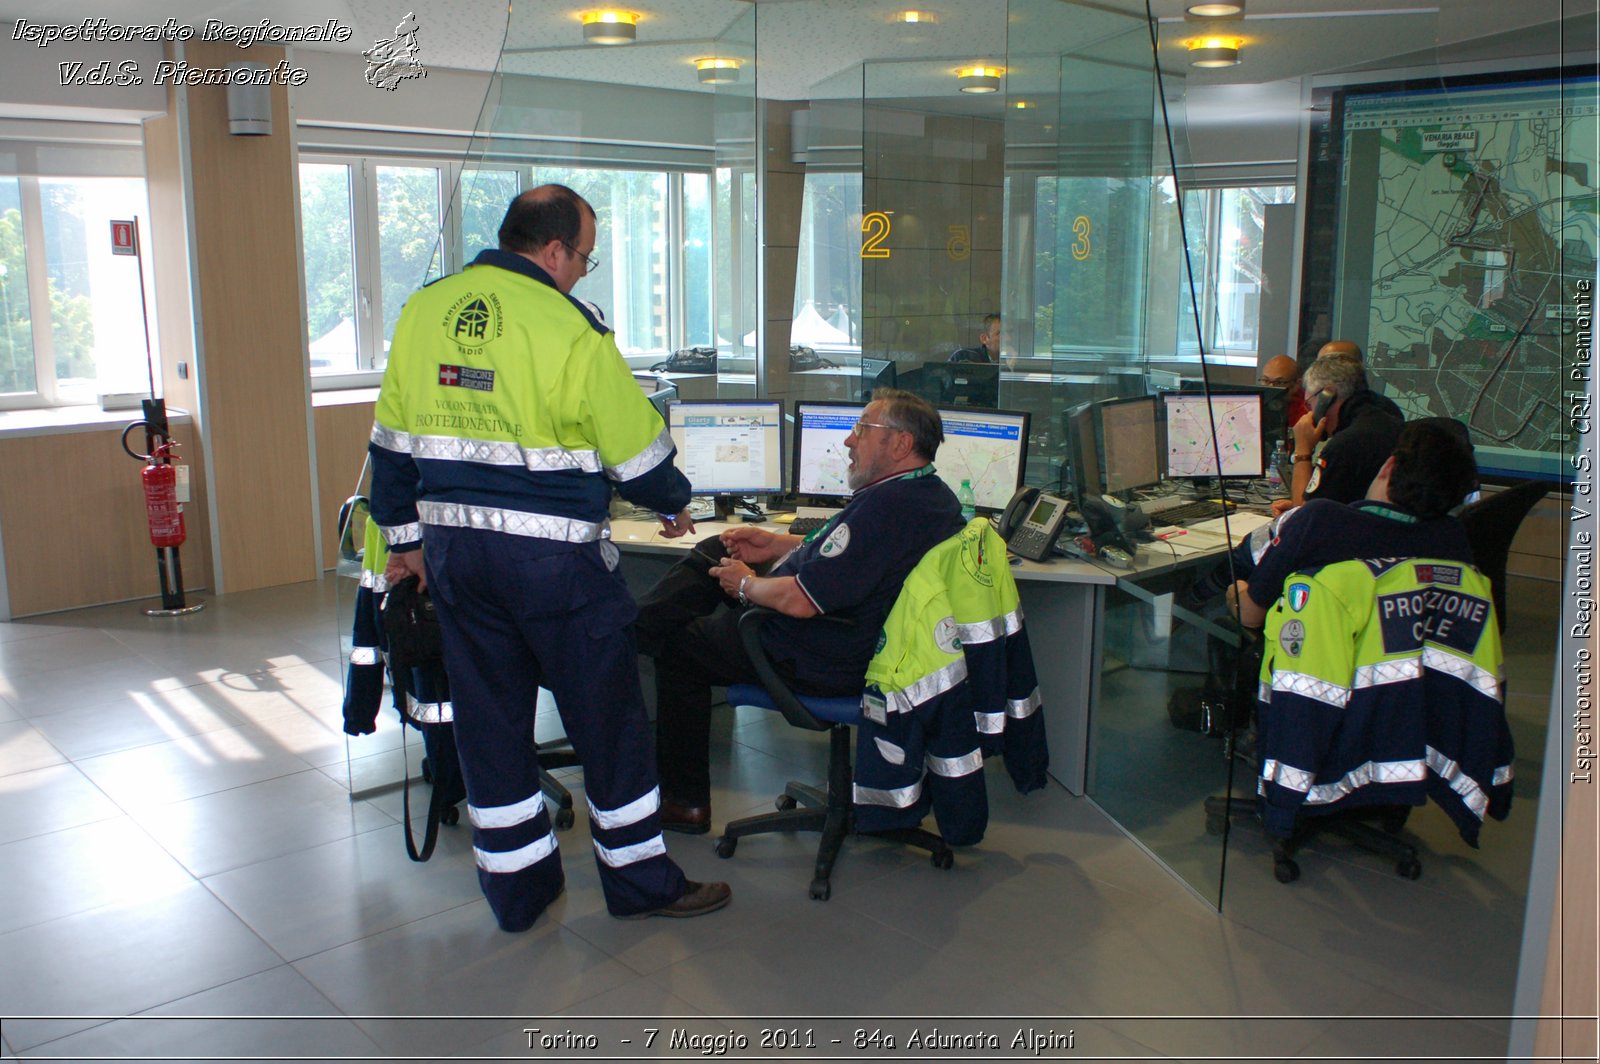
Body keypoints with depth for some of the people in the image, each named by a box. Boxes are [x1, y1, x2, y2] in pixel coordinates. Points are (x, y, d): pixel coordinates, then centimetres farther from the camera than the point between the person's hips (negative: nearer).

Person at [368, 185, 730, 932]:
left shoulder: (422, 312, 6)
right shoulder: (570, 329, -12)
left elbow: (392, 443, 11)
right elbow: (636, 448, -6)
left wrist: (406, 538, 21)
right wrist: (674, 505, 13)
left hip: (455, 552, 6)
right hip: (555, 557, -6)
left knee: (489, 717, 15)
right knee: (607, 715, 9)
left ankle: (517, 888, 26)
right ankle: (639, 879, 22)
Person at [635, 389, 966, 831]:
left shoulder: (884, 507, -31)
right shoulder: (933, 493, 1)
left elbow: (800, 601, -31)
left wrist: (745, 584, -11)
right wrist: (775, 545, 8)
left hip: (817, 661, -10)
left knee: (678, 646, 10)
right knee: (714, 550, 18)